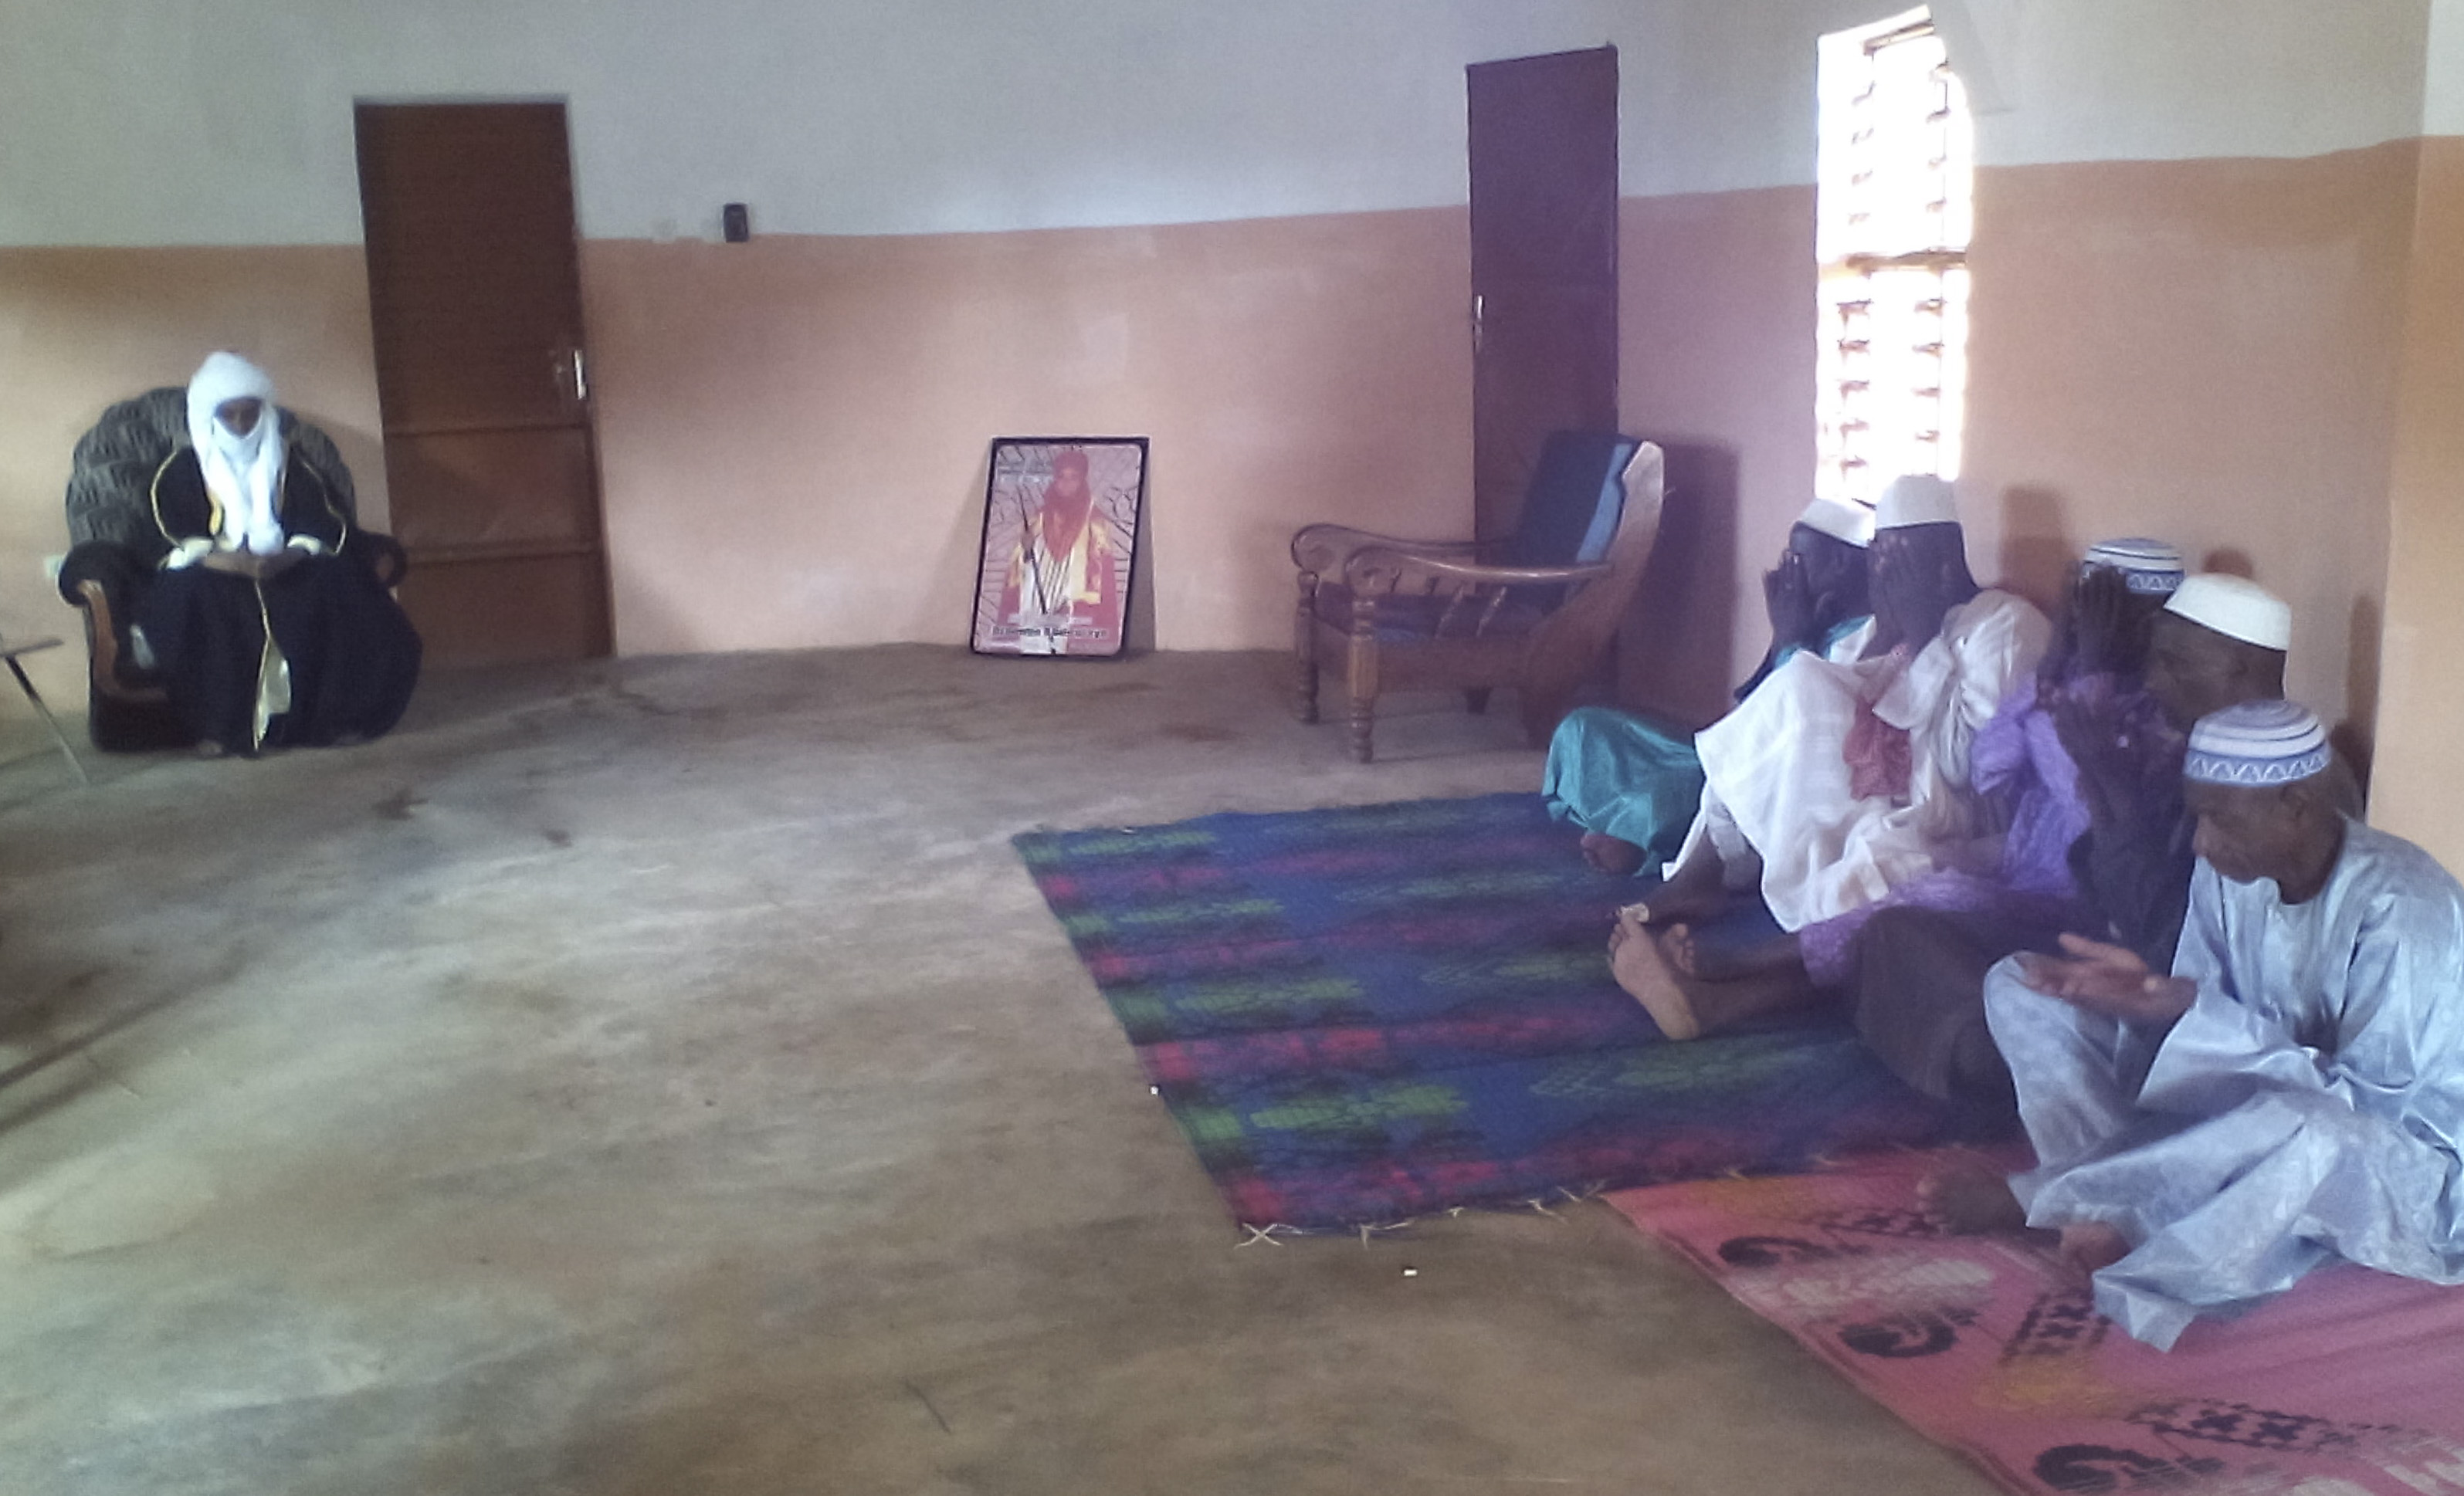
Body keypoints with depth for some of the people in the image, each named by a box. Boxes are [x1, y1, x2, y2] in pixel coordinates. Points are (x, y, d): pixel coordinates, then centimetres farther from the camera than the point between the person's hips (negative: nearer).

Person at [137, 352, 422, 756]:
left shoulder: (286, 464, 13)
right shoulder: (181, 470, 6)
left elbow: (322, 523, 1)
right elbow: (177, 539, -6)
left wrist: (285, 559, -21)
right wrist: (230, 561, -27)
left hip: (288, 572, 2)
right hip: (217, 577, -2)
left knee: (335, 583, -30)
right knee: (194, 594, -37)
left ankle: (335, 715, -25)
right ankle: (217, 725, -34)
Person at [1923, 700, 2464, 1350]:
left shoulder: (2401, 906, -25)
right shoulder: (2230, 871, -5)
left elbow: (2364, 1099, -26)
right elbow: (2211, 1026, 1)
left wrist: (2193, 1013, -33)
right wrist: (2153, 992, -22)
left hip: (2403, 1156, -7)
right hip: (2246, 1106, 7)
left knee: (2307, 1129, -47)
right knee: (2017, 986, -4)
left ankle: (2032, 1199, -29)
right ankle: (2128, 1203, -26)